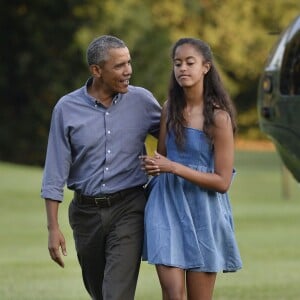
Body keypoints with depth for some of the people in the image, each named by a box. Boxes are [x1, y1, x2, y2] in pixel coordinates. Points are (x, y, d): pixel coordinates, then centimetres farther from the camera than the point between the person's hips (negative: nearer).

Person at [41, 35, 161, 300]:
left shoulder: (142, 100, -3)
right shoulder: (67, 109, -4)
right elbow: (55, 174, -2)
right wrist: (53, 228, -6)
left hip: (128, 208, -2)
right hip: (86, 210, 2)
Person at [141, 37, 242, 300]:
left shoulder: (218, 117, -10)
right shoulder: (170, 108, 5)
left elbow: (222, 182, -12)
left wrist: (173, 167, -18)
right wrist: (153, 165, -2)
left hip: (202, 210, -3)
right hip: (167, 206, 3)